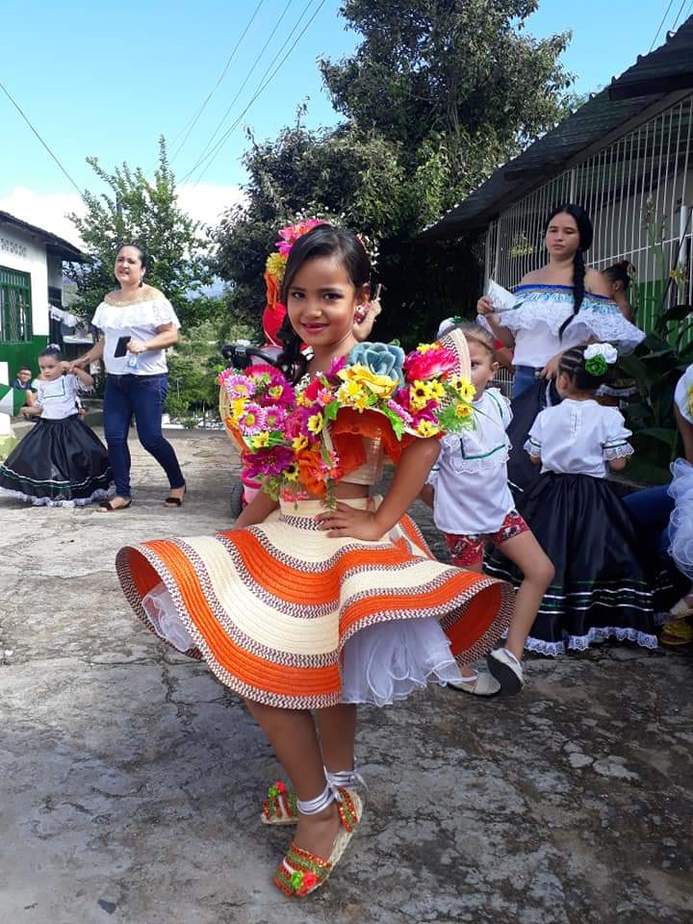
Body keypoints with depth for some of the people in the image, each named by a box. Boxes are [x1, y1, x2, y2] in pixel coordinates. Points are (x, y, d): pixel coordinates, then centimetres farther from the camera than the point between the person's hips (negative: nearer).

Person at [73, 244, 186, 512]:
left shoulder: (154, 298, -5)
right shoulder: (108, 301, 13)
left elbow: (172, 335, -9)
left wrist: (145, 345, -23)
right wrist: (84, 360, 16)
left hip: (148, 379, -6)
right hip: (115, 379, 6)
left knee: (150, 437, -6)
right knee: (114, 437, 2)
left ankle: (178, 483, 15)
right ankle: (123, 494, 12)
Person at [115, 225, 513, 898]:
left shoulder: (379, 368, -13)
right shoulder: (285, 376, 7)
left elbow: (424, 442, -24)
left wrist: (379, 522, -21)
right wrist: (239, 539, 10)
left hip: (345, 541, -6)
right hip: (282, 539, 6)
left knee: (329, 677, 1)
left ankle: (322, 808, 22)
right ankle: (332, 796, 31)